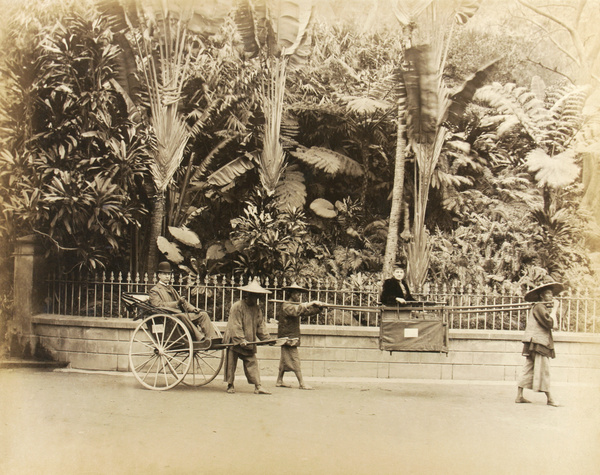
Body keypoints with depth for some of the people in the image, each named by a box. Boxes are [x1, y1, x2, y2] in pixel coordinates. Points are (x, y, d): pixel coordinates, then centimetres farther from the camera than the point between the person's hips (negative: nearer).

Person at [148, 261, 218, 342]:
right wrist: (177, 303, -24)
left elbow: (183, 301, 22)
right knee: (182, 316, -38)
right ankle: (200, 339, -42)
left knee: (203, 314, -8)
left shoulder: (171, 289, 28)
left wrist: (193, 309, 2)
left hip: (182, 315, 8)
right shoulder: (153, 291, 3)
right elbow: (158, 305, -15)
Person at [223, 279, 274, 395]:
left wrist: (267, 338, -3)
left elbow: (261, 326, 9)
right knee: (231, 363, 3)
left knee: (252, 363, -1)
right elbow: (235, 326, -19)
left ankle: (258, 386, -4)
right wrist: (241, 340, -25)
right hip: (234, 341, -5)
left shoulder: (257, 309, 8)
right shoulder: (237, 307, -14)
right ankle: (230, 385, 16)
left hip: (249, 343, 5)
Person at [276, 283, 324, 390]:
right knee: (295, 360, -9)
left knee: (285, 359, 13)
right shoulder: (286, 306, -13)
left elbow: (307, 311, 9)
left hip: (293, 338, 10)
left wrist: (319, 307, -8)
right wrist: (309, 304, -33)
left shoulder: (297, 306, 16)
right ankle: (302, 383, -10)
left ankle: (279, 381, 20)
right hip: (288, 338, -10)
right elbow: (295, 311, -33)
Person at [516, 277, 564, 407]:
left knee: (528, 369, 8)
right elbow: (549, 323, -20)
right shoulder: (539, 307, -11)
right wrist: (554, 310, -6)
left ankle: (519, 396, 7)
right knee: (543, 369, -5)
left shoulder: (541, 307, 22)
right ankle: (549, 398, -1)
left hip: (534, 343, 10)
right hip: (538, 342, -10)